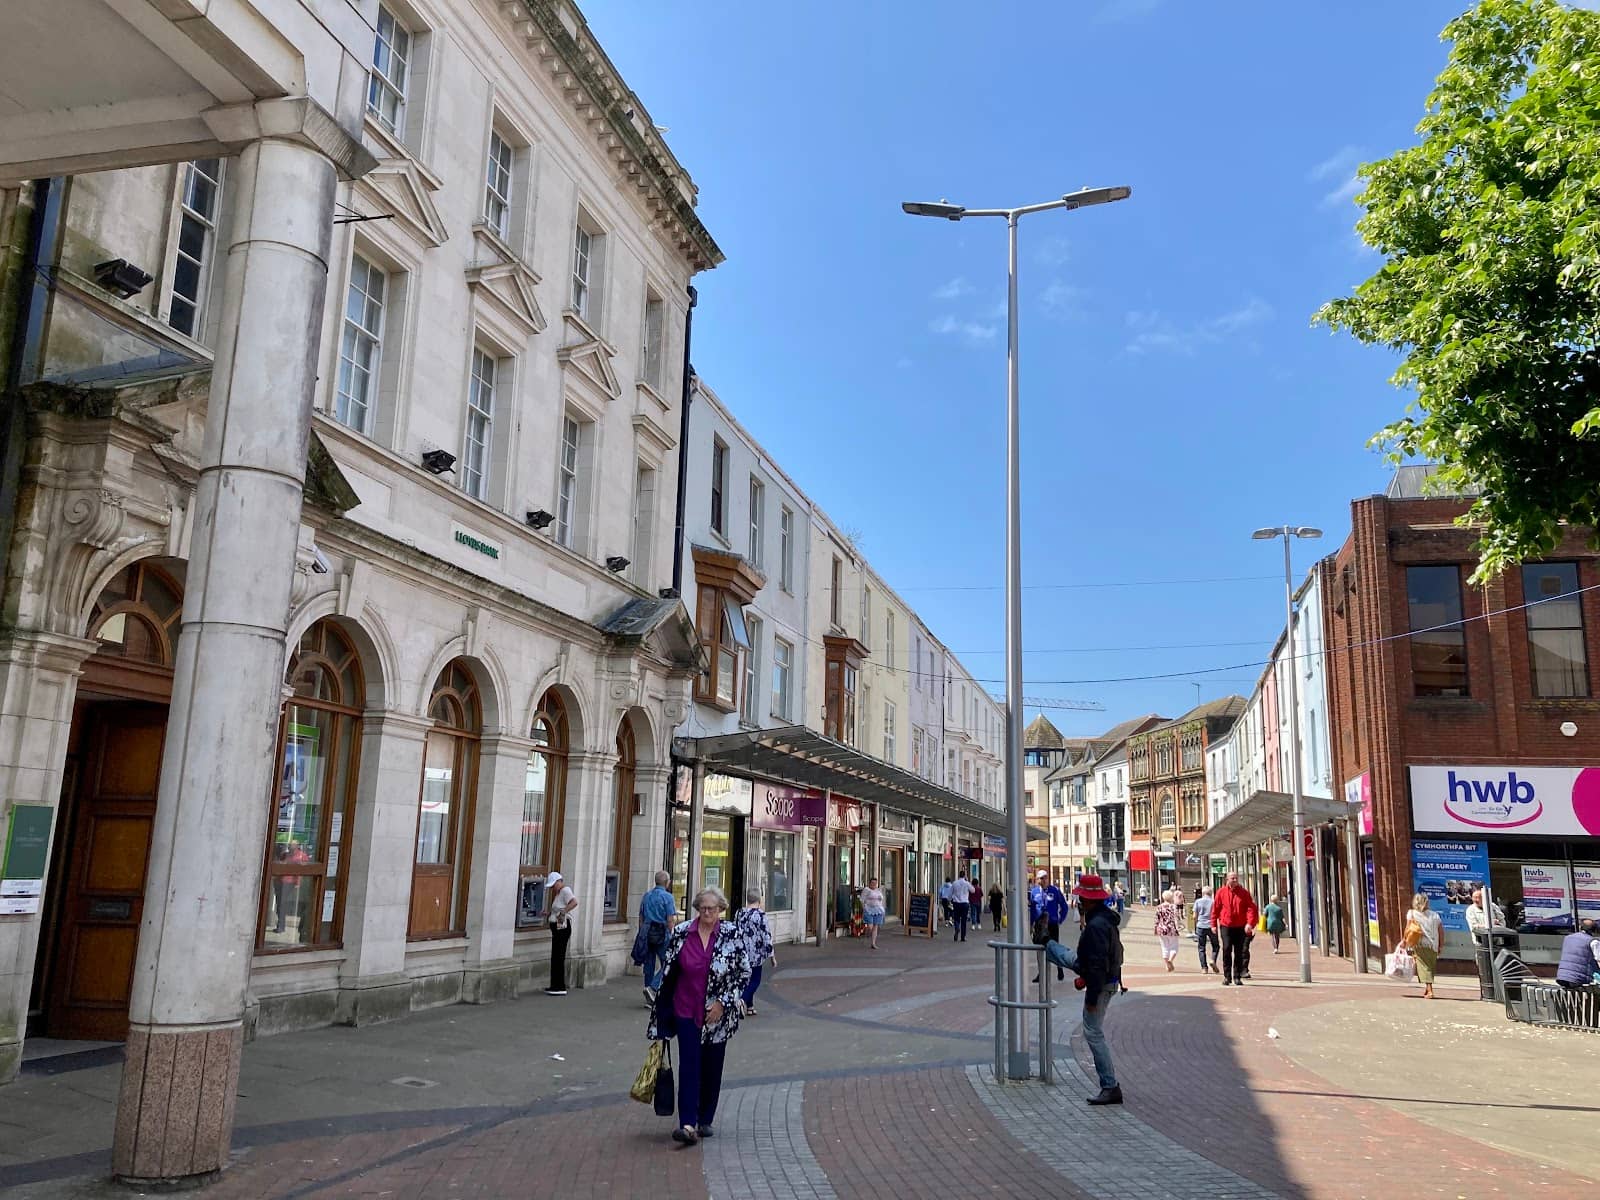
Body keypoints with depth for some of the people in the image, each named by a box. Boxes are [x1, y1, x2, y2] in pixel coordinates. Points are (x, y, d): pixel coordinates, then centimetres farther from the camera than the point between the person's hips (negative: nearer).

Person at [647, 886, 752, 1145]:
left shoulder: (732, 935, -7)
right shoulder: (681, 933, -3)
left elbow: (744, 973, -4)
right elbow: (668, 972, 5)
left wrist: (722, 1002, -11)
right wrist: (662, 1015, 7)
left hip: (718, 1014, 0)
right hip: (686, 1011, 0)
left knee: (712, 1067, 10)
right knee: (689, 1065, -8)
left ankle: (705, 1120, 25)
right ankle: (687, 1124, -11)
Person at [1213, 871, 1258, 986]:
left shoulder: (1244, 893, 2)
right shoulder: (1221, 893, 2)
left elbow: (1251, 908, -4)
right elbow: (1215, 909, 6)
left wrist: (1250, 923, -17)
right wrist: (1214, 924, 5)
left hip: (1240, 927, 1)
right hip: (1225, 926, -1)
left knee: (1239, 952, 5)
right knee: (1227, 950, -9)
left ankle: (1237, 976, 15)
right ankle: (1227, 976, -1)